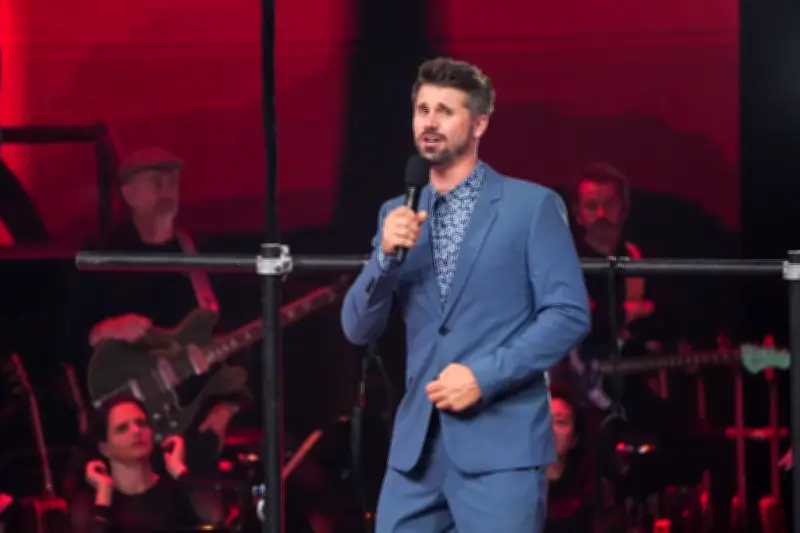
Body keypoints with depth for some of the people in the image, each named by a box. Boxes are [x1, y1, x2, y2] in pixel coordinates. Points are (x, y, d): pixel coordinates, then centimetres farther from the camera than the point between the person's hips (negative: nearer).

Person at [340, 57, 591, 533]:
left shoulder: (533, 205, -1)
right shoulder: (399, 215, 14)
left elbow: (570, 315, -7)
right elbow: (359, 330, 10)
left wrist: (484, 376, -15)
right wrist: (387, 255, -8)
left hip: (502, 442, -5)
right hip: (417, 444, 5)